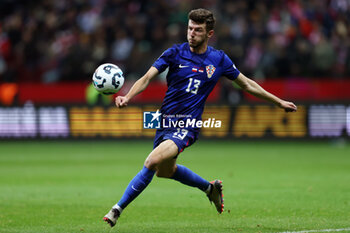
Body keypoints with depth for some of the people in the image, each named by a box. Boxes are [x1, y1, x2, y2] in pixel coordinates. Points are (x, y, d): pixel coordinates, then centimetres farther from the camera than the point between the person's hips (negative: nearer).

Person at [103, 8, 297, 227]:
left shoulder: (219, 60, 0)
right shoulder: (175, 53, -3)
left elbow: (247, 84, 14)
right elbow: (147, 78, -9)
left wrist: (279, 101, 16)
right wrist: (128, 97, -27)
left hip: (188, 125, -4)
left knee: (152, 162, -24)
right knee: (165, 171, 20)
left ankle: (118, 209, -16)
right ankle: (209, 187, 44)